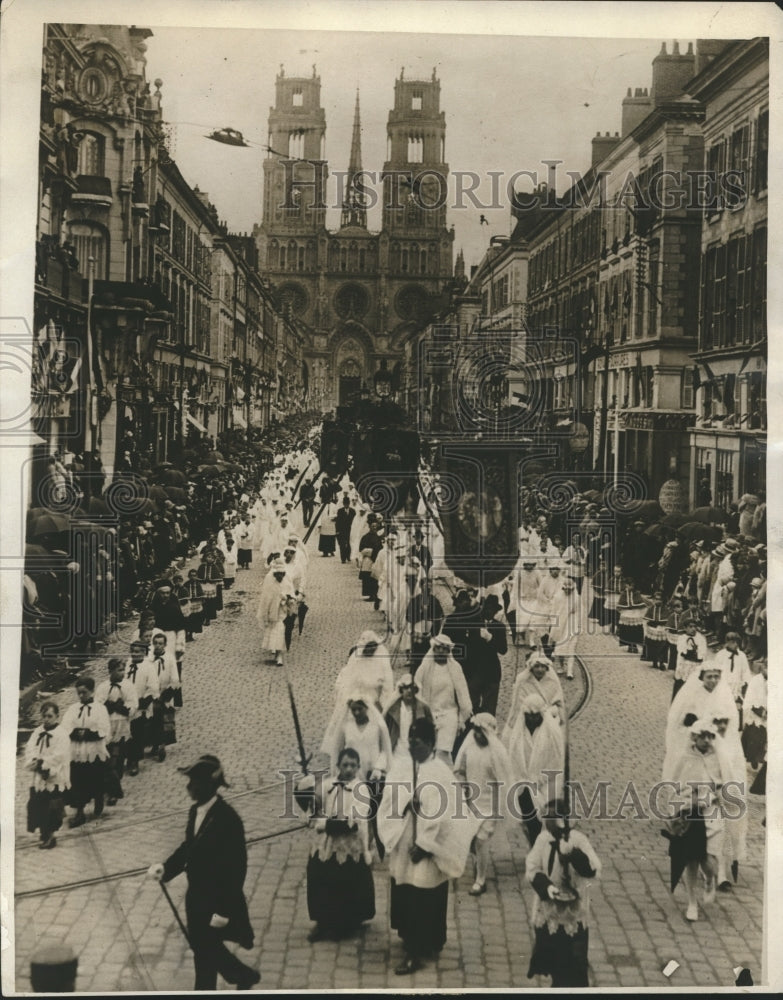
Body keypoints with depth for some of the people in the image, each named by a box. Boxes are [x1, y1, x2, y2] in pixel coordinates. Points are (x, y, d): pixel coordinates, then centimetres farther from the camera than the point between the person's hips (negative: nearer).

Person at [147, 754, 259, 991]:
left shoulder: (228, 819, -26)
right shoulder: (195, 811, -1)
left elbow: (236, 868, -23)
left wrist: (224, 911, -21)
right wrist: (166, 867, -5)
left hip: (216, 901, -8)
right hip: (196, 896, 8)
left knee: (206, 954, 7)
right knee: (203, 948, 23)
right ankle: (245, 976, 45)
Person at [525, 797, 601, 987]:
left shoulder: (578, 840, -16)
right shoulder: (543, 838, -8)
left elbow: (593, 870, -24)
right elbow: (532, 868, -4)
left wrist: (572, 853, -36)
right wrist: (546, 886, -21)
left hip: (574, 909, -3)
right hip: (548, 907, 3)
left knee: (573, 956, 2)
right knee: (551, 952, 19)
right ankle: (559, 983, 41)